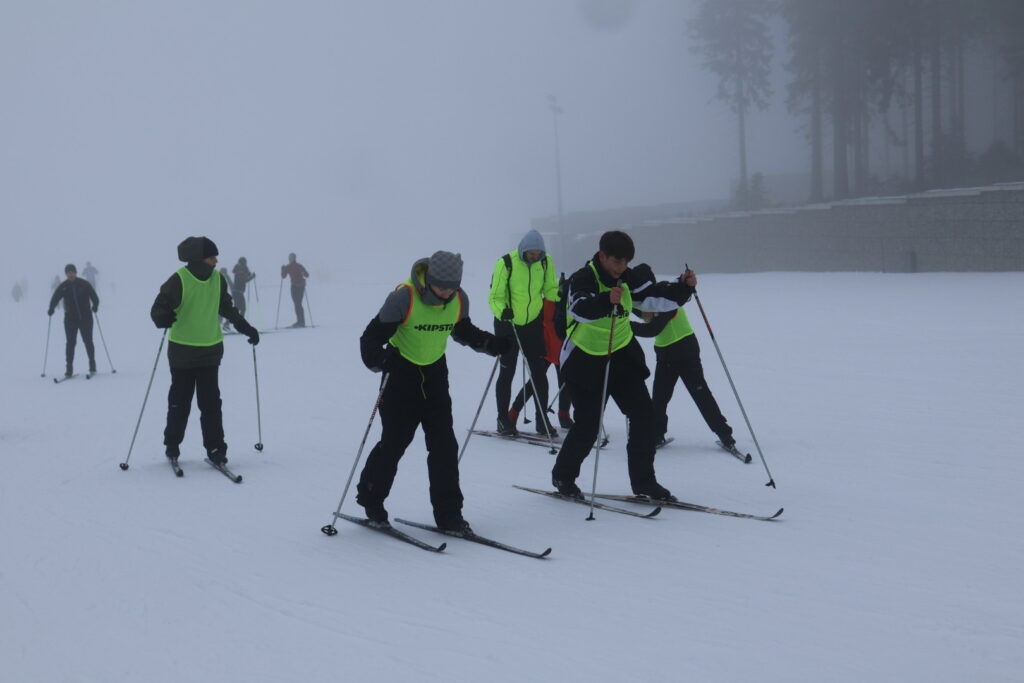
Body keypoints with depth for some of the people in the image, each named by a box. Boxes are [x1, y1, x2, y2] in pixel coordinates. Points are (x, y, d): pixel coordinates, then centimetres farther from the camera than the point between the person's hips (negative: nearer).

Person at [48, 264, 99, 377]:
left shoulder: (84, 284, -2)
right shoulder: (63, 287, 3)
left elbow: (94, 297, -3)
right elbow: (55, 298, 0)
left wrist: (95, 306, -23)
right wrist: (51, 309, -19)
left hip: (85, 317, -1)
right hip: (70, 319, 1)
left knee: (88, 341, 2)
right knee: (70, 342, -4)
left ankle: (92, 365, 17)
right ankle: (69, 368, -3)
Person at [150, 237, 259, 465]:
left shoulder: (217, 279, 3)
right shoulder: (179, 280, -13)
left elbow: (227, 308, 18)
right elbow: (159, 307, -13)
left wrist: (246, 328, 17)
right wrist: (163, 318, -35)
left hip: (210, 350, 3)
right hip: (182, 350, -3)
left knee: (211, 402, 0)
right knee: (180, 402, 8)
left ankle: (215, 448, 5)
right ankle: (172, 445, 24)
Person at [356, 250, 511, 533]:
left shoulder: (459, 300, -6)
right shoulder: (404, 297, -22)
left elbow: (463, 331, 15)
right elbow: (372, 337, -18)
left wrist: (493, 344, 2)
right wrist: (379, 360, -37)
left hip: (435, 374, 4)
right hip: (402, 373, -4)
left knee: (444, 445, -1)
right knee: (394, 442, 0)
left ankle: (448, 513, 6)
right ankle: (370, 498, 23)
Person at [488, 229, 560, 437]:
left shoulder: (546, 261, -5)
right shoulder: (506, 263, -17)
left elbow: (551, 289, 7)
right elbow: (495, 296, -14)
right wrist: (502, 311, -33)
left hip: (534, 323, 3)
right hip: (508, 325, -3)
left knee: (539, 372, 3)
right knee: (507, 372, 3)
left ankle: (542, 420, 12)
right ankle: (503, 420, 15)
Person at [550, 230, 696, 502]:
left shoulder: (629, 278, -1)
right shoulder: (583, 279, -21)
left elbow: (655, 297, 2)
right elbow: (579, 309, -40)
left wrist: (683, 287, -15)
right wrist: (606, 301, -58)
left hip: (622, 354, 6)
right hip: (586, 360, -6)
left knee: (643, 416, -2)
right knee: (587, 426, -2)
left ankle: (643, 481, 9)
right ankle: (563, 475, 23)